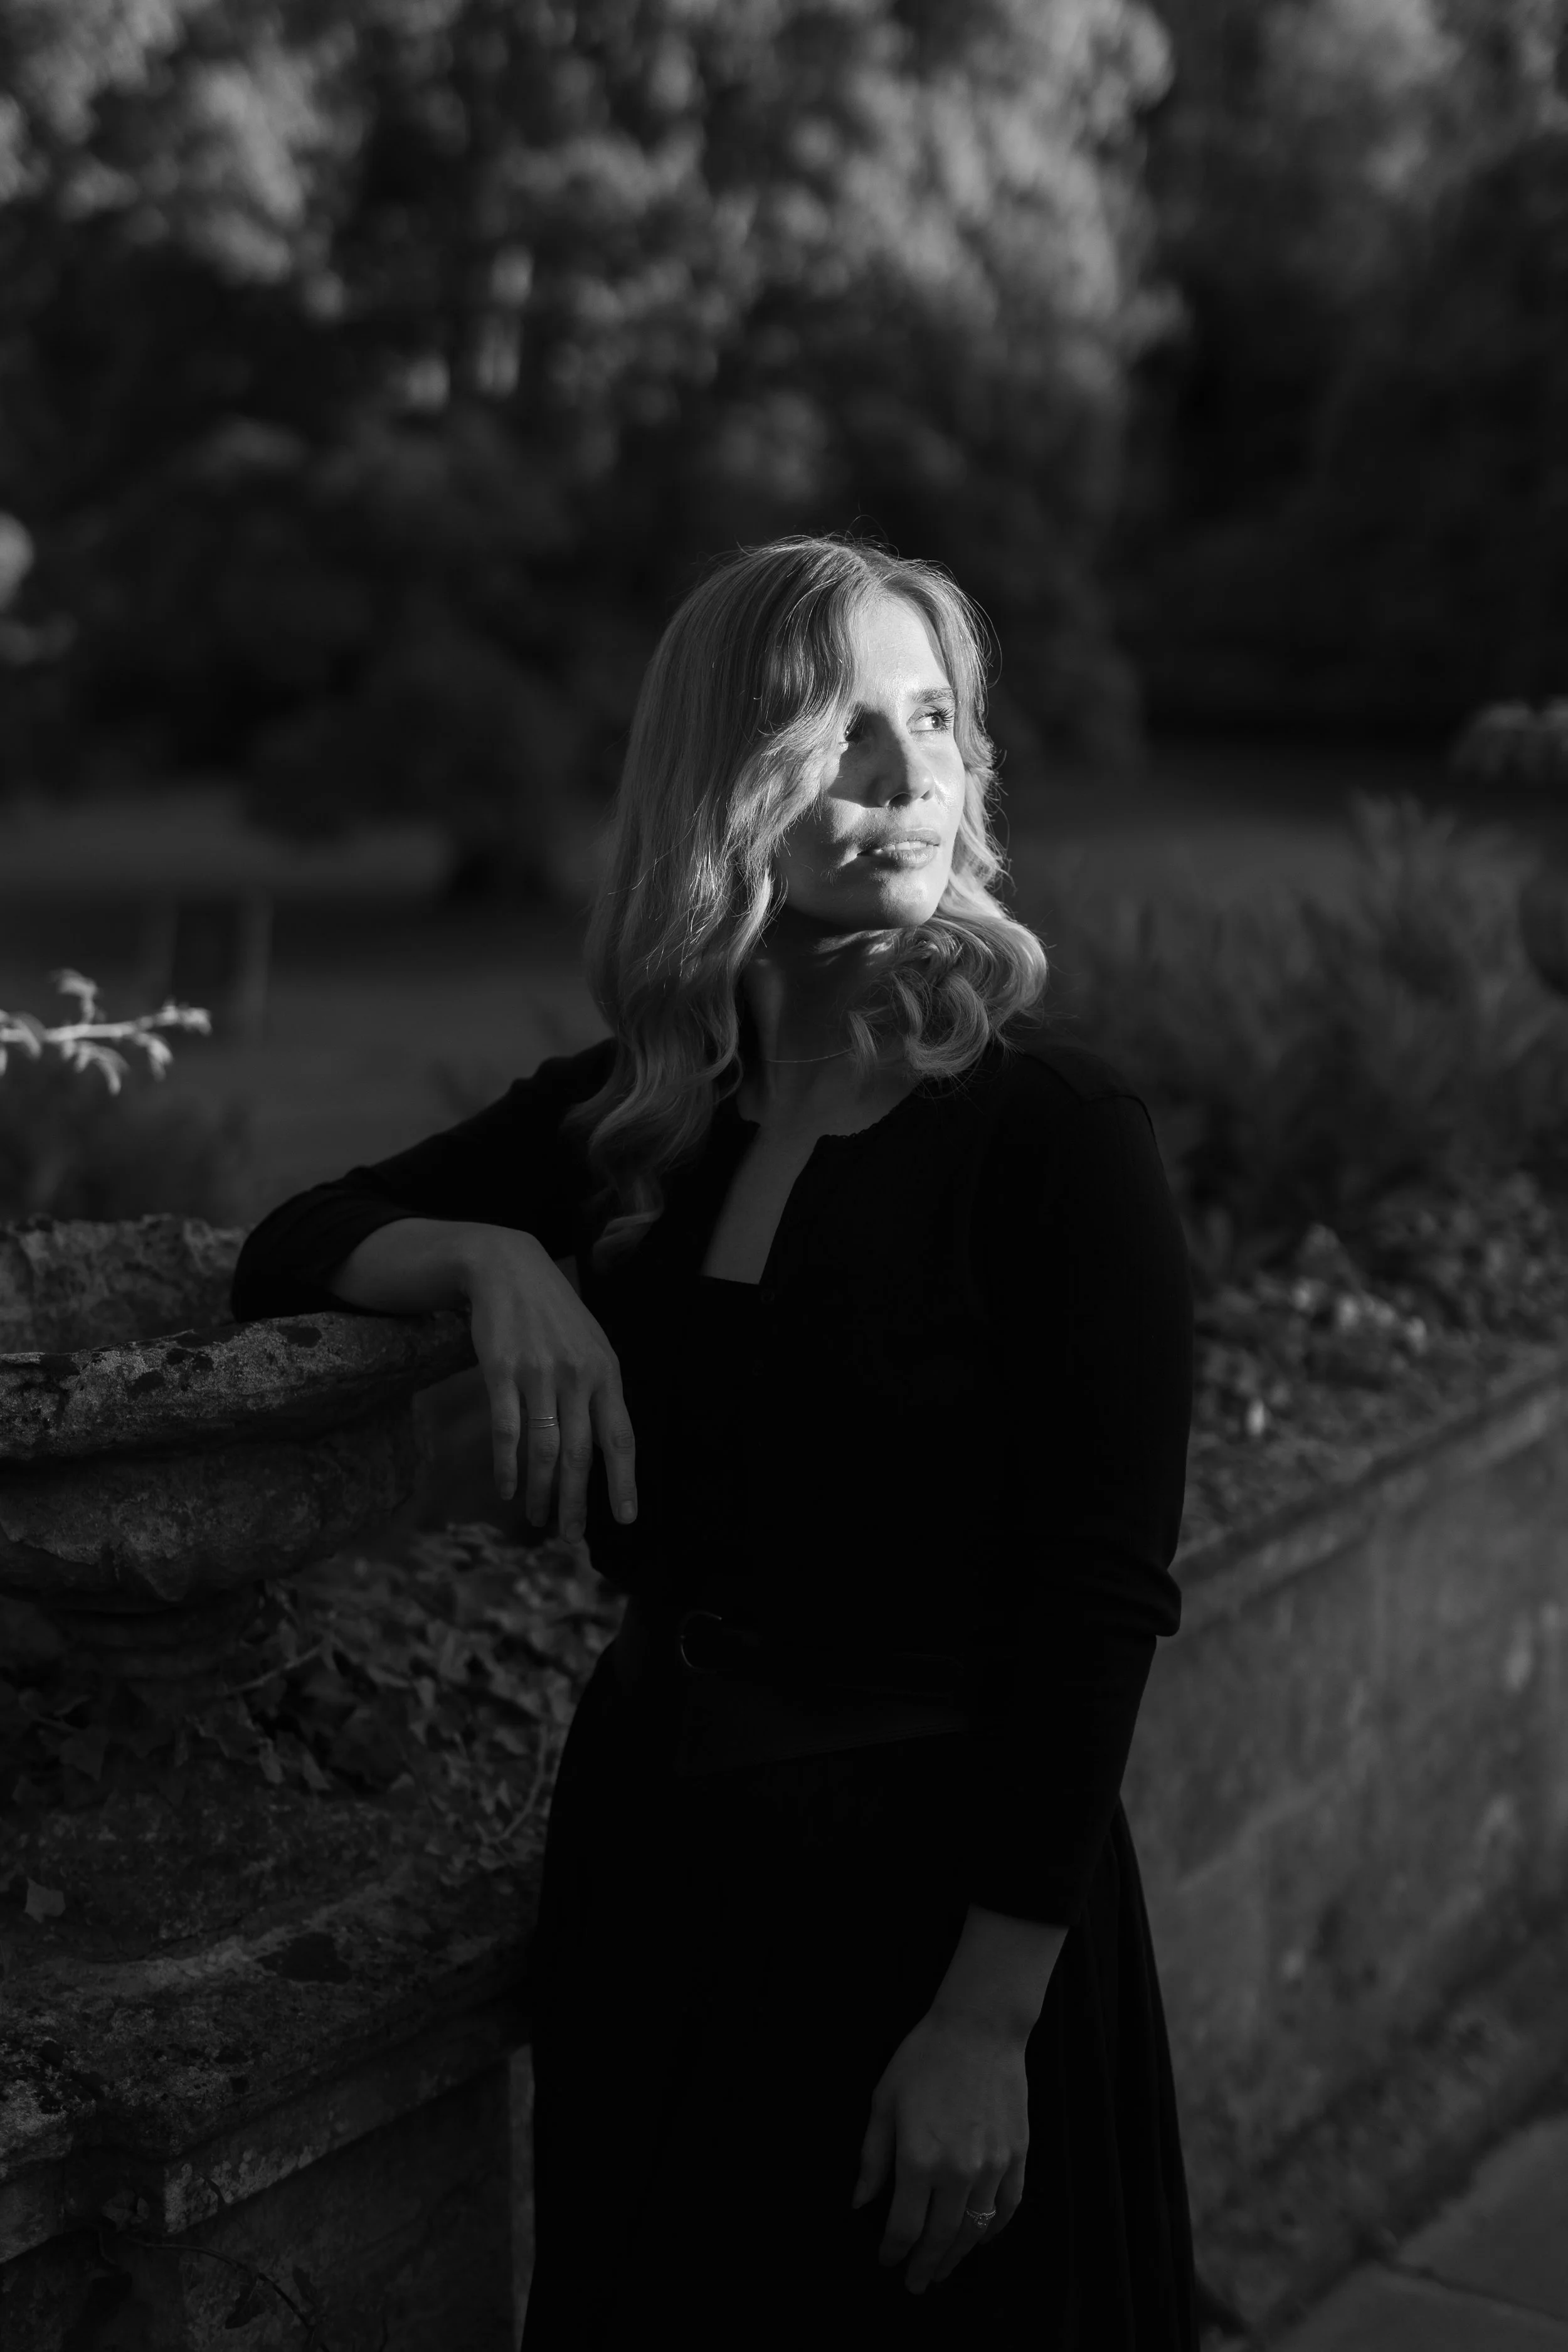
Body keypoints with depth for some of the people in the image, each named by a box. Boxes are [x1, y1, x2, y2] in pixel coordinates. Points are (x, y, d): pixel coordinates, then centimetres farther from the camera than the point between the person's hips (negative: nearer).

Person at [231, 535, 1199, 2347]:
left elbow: (1099, 1597, -15)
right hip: (651, 1865, 5)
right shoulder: (623, 1114, 0)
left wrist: (990, 2017, -17)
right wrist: (489, 1259, -14)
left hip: (935, 1878, -5)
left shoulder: (1051, 1131, -14)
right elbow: (285, 1254, 7)